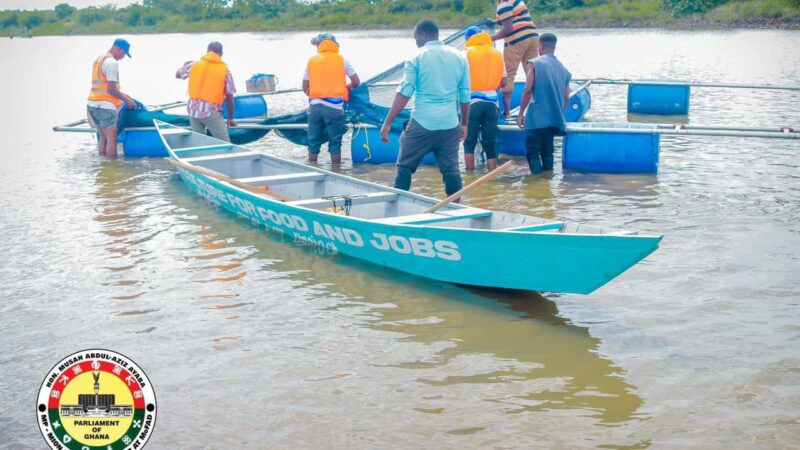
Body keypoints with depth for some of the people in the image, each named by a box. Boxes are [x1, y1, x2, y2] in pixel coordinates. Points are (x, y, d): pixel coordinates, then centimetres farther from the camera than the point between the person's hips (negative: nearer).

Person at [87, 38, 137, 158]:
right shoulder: (112, 62, -13)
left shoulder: (98, 59, 18)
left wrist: (122, 94, 22)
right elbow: (111, 89, -17)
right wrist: (126, 100, -5)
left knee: (103, 137, 16)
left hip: (92, 103, 10)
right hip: (105, 106, -10)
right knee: (112, 139, -5)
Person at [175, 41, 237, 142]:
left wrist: (186, 65, 43)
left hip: (193, 110, 5)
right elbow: (229, 97, -3)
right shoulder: (225, 70, -4)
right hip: (211, 111, -4)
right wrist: (230, 118, 7)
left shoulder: (194, 65, 5)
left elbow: (177, 75, 22)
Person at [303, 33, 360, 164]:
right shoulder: (340, 60, 4)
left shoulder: (312, 61, 9)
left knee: (313, 141, 10)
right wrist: (345, 88, 23)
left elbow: (305, 88, 9)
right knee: (335, 142, 5)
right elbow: (356, 82, 4)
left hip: (315, 106, 2)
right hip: (334, 107, -2)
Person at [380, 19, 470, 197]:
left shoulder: (416, 58, -3)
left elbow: (404, 93, -8)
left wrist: (387, 123, -5)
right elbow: (465, 96, 11)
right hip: (450, 125, 4)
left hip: (422, 124, -3)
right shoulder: (459, 57, 9)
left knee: (405, 167, 7)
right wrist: (464, 124, 22)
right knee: (451, 169, 10)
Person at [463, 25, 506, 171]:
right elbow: (503, 82, 11)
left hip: (473, 102, -3)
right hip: (492, 103, 3)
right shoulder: (497, 54, 11)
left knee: (469, 142, 3)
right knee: (490, 144, 6)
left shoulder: (468, 54, 0)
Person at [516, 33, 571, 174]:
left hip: (536, 118, -5)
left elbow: (528, 91, -10)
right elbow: (566, 98, 11)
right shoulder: (564, 69, 11)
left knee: (532, 152, 2)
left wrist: (521, 113, -3)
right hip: (555, 119, 5)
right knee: (547, 151, 16)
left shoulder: (535, 64, -4)